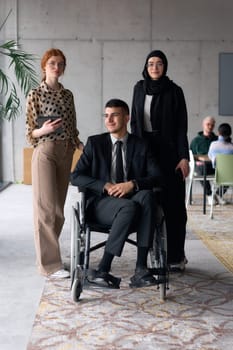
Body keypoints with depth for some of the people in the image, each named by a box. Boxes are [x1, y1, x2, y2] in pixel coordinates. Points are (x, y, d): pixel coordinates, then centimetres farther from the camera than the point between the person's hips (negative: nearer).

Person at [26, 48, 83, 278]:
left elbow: (72, 128, 14)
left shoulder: (68, 95, 11)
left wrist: (83, 147, 1)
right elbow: (30, 132, -4)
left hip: (66, 153, 6)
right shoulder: (35, 94, -4)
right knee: (46, 207, -6)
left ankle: (46, 255, 22)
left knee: (58, 207, 10)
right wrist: (44, 130, -23)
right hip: (45, 153, -6)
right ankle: (49, 264, -1)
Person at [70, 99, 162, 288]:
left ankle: (141, 269, -35)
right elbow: (76, 176, 0)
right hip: (102, 202, -2)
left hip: (131, 199, 2)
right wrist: (106, 186, -15)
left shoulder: (141, 145, 11)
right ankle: (102, 271, -30)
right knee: (129, 207, -35)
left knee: (147, 195, -33)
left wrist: (132, 184, -20)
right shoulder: (94, 143, 8)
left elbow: (156, 176, -1)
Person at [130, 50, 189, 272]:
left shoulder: (174, 91, -1)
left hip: (169, 151, -3)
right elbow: (134, 121, 14)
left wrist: (184, 157, -12)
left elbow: (181, 127, -4)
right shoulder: (139, 88, 10)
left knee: (172, 203, -3)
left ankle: (176, 256, 4)